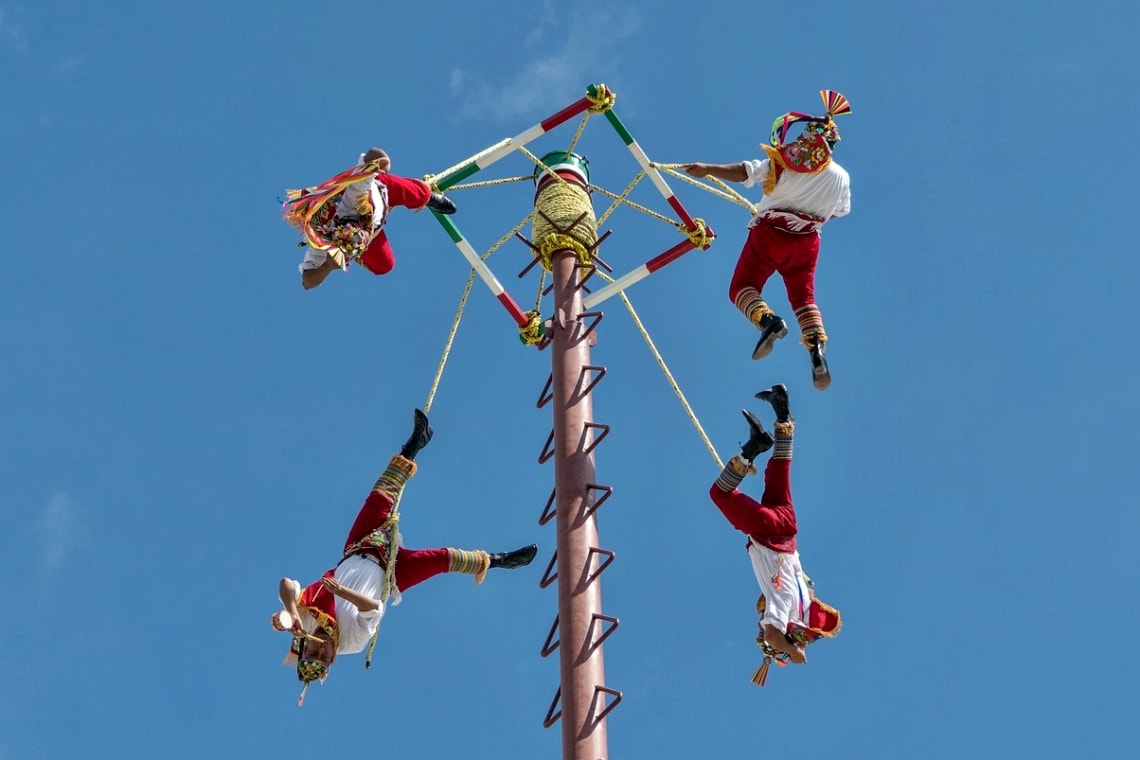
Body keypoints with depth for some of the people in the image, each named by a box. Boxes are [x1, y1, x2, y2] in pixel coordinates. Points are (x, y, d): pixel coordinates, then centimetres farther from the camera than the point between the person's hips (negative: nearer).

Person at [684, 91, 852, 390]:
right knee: (803, 296, 13)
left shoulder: (787, 161, -7)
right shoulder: (841, 177, 6)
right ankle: (817, 348, -13)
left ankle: (767, 319, -27)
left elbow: (745, 172, -18)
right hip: (806, 241, 4)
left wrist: (708, 169, -22)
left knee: (742, 287, 5)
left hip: (770, 233, -4)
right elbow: (839, 212, 21)